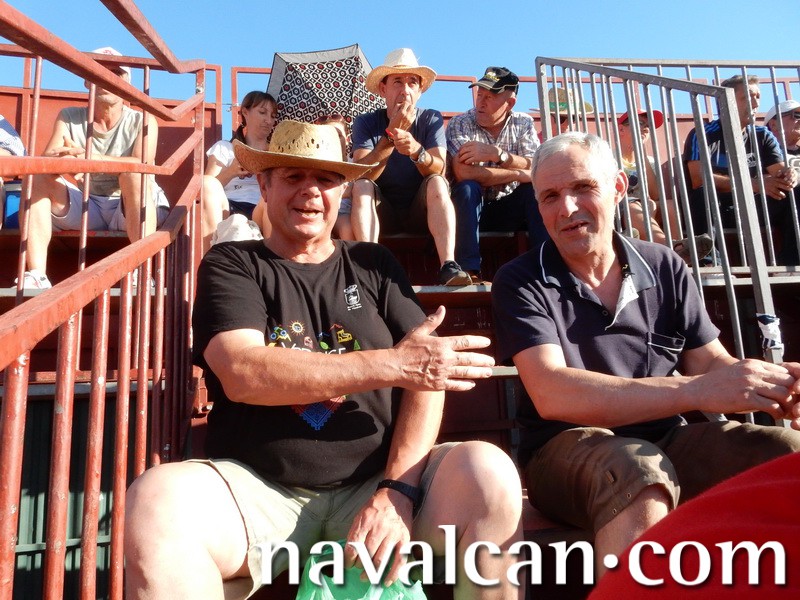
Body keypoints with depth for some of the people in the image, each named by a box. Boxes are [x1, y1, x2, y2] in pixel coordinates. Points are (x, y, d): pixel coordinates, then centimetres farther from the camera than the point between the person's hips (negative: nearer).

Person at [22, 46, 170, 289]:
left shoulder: (142, 121, 0)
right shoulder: (69, 117, 8)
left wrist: (94, 158, -36)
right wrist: (64, 158, -33)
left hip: (133, 211, -3)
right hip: (84, 205, 4)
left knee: (133, 174, -31)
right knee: (37, 177, -16)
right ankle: (36, 276, -27)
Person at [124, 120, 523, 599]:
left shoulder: (375, 266, 11)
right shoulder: (231, 265, 5)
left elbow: (425, 379, 2)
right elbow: (242, 374, -13)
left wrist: (396, 491, -13)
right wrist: (393, 364, -18)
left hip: (376, 483, 2)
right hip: (261, 489, -1)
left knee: (489, 473, -23)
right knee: (156, 501, -29)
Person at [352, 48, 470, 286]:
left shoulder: (432, 119, -2)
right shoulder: (366, 122, -4)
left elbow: (439, 170, -16)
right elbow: (363, 174, -20)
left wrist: (416, 150, -38)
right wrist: (391, 133, -31)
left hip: (422, 212, 0)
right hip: (383, 214, 0)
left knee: (437, 182, -27)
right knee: (361, 185, -26)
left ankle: (448, 266, -39)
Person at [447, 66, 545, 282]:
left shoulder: (524, 123, 0)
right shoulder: (459, 124, -9)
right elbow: (463, 173, -26)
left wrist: (497, 154, -28)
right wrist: (518, 174, -24)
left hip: (511, 210, 3)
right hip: (472, 208, -2)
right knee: (467, 187, -31)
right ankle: (469, 270, -33)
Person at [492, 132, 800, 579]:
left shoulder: (666, 269, 6)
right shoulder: (521, 283, -8)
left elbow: (712, 364, 6)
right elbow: (551, 396, -20)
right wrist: (695, 391, -29)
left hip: (669, 441, 5)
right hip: (567, 451, -4)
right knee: (638, 472, -36)